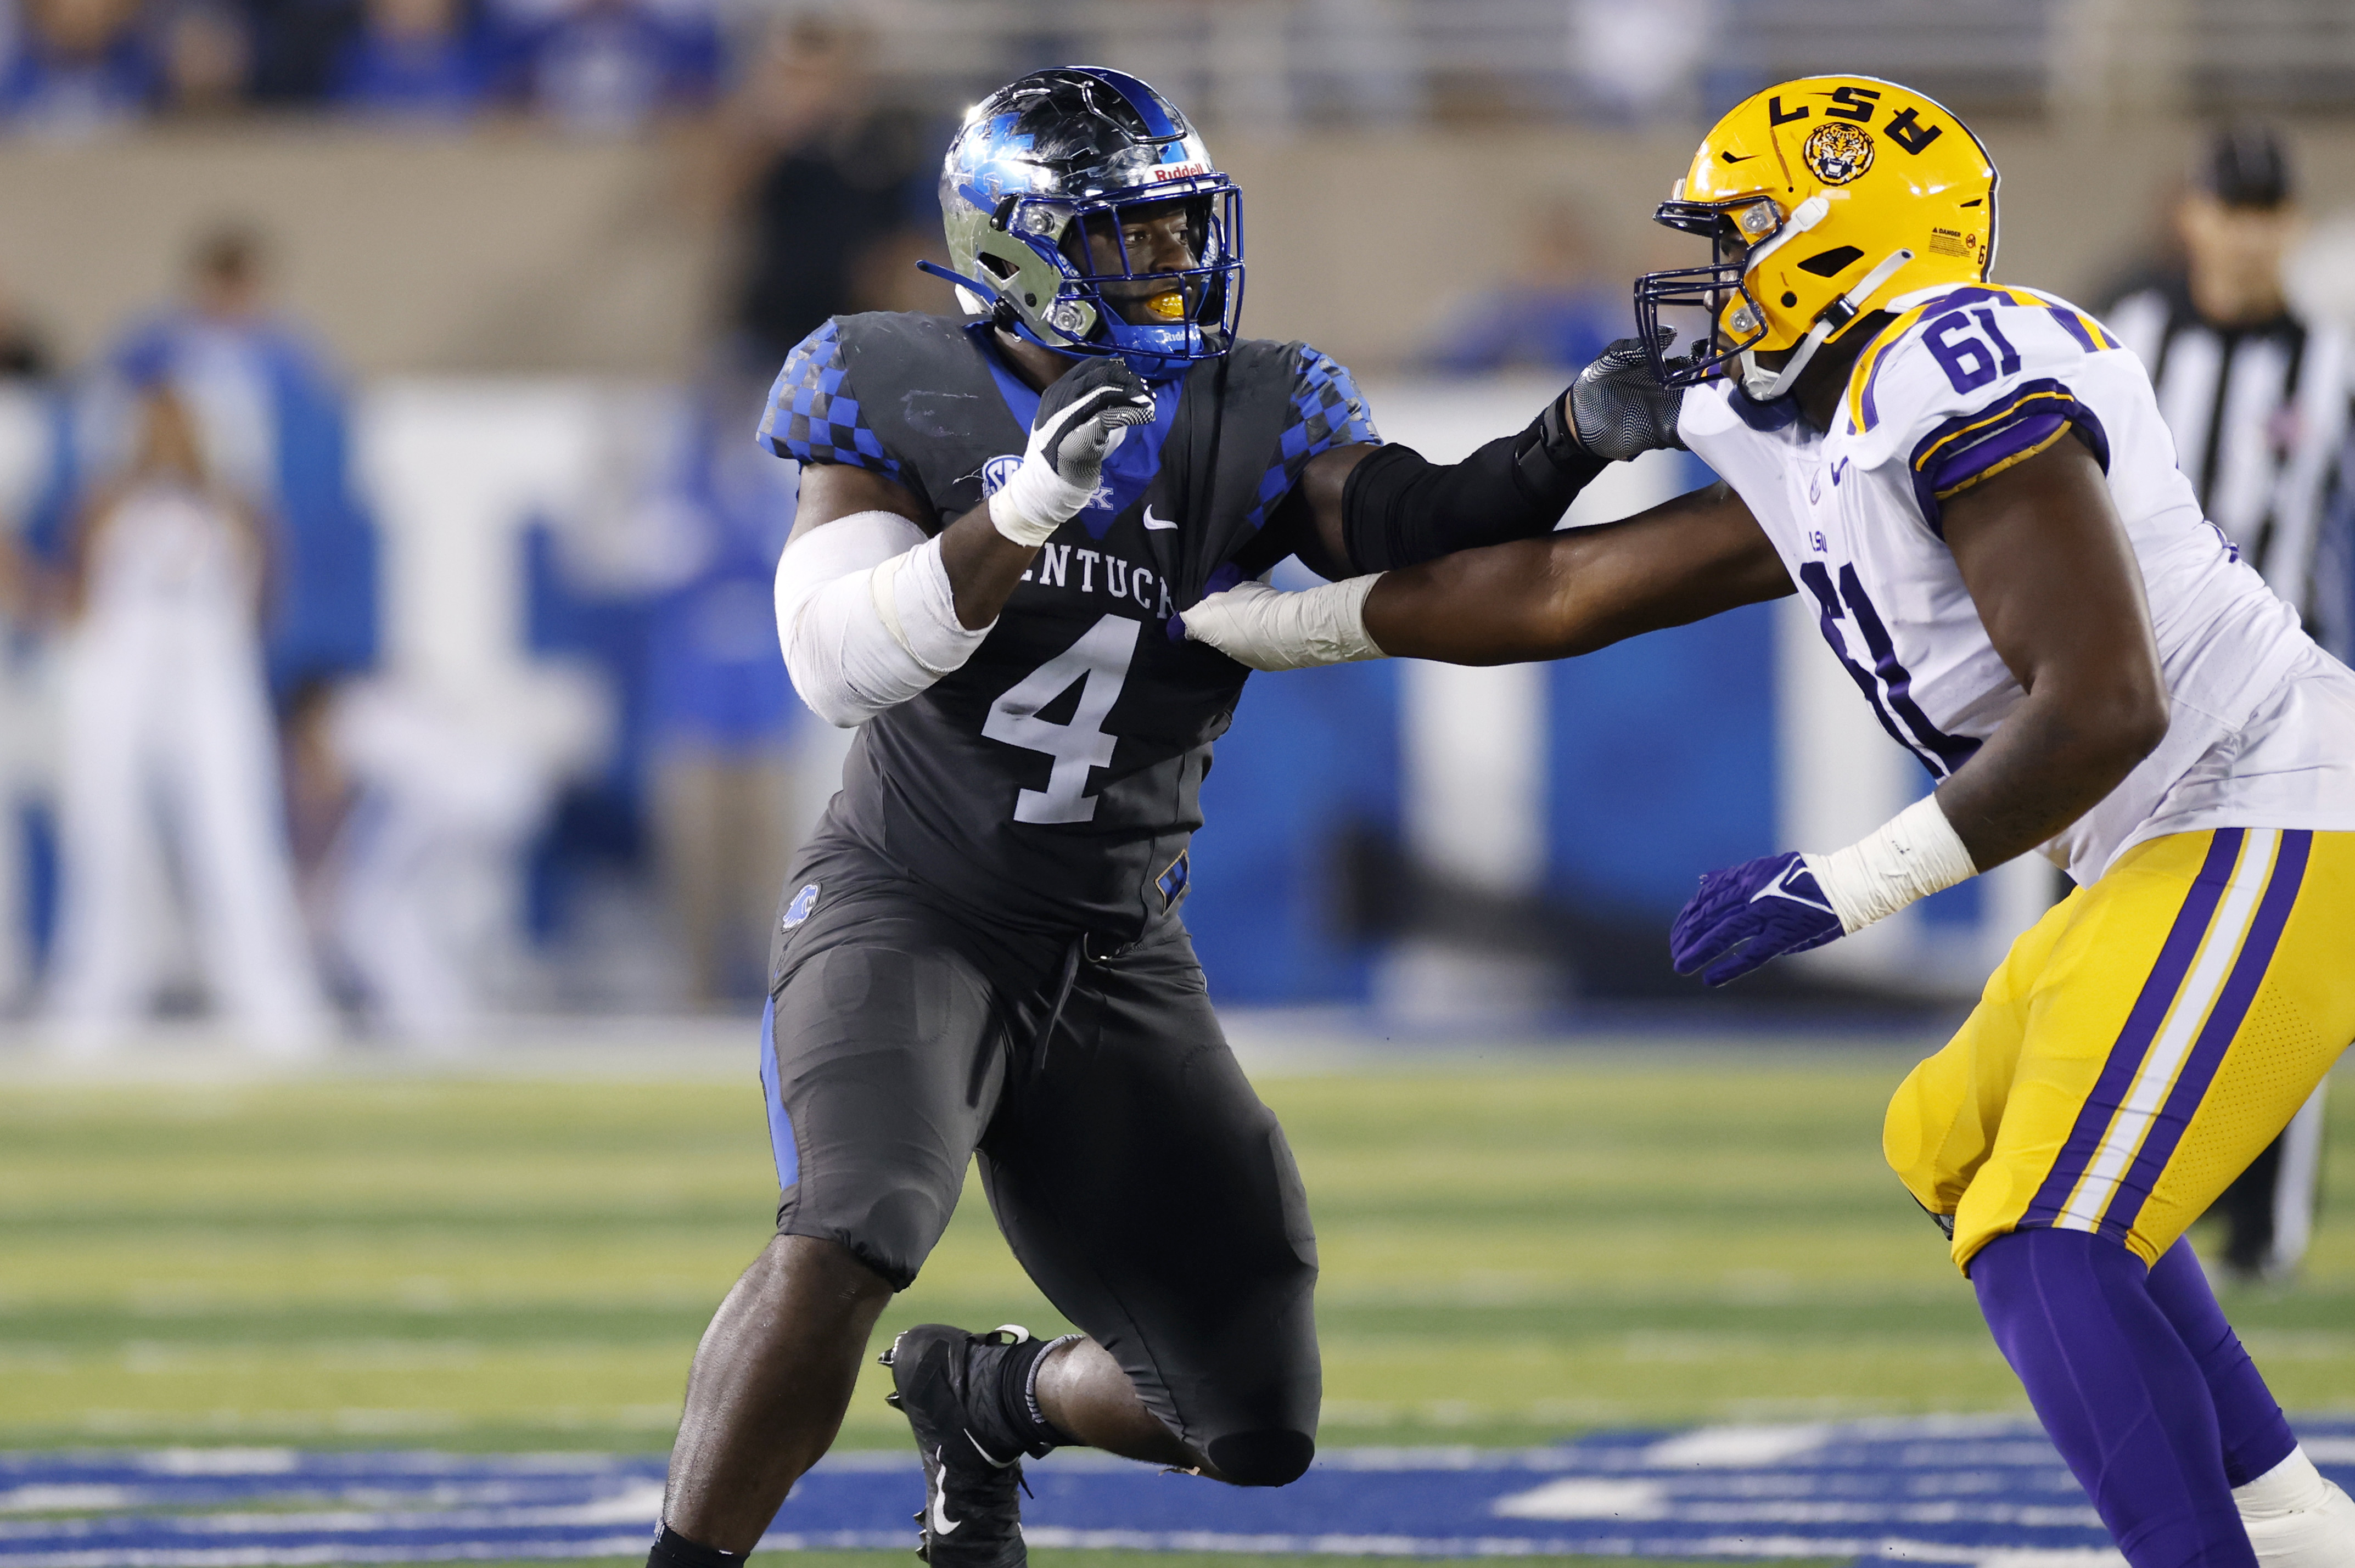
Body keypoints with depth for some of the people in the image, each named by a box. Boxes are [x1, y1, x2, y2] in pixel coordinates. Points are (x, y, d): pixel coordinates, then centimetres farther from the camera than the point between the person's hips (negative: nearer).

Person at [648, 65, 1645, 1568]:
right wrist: (1030, 504, -29)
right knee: (848, 1241, -34)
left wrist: (1575, 437, -33)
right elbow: (839, 664, -17)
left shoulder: (1252, 417, 1)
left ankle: (984, 1402, 35)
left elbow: (1424, 538, -16)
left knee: (1255, 1422, 5)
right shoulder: (902, 396, -5)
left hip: (1119, 961, 4)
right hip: (911, 916, -4)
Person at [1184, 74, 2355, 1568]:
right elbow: (1565, 589, 22)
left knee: (2044, 1256, -17)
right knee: (1959, 1152, 25)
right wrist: (1281, 622, 27)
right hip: (2177, 846, 11)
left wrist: (1853, 882, -20)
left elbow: (2099, 708, -25)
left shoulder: (1958, 377, -19)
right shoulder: (1818, 453, 13)